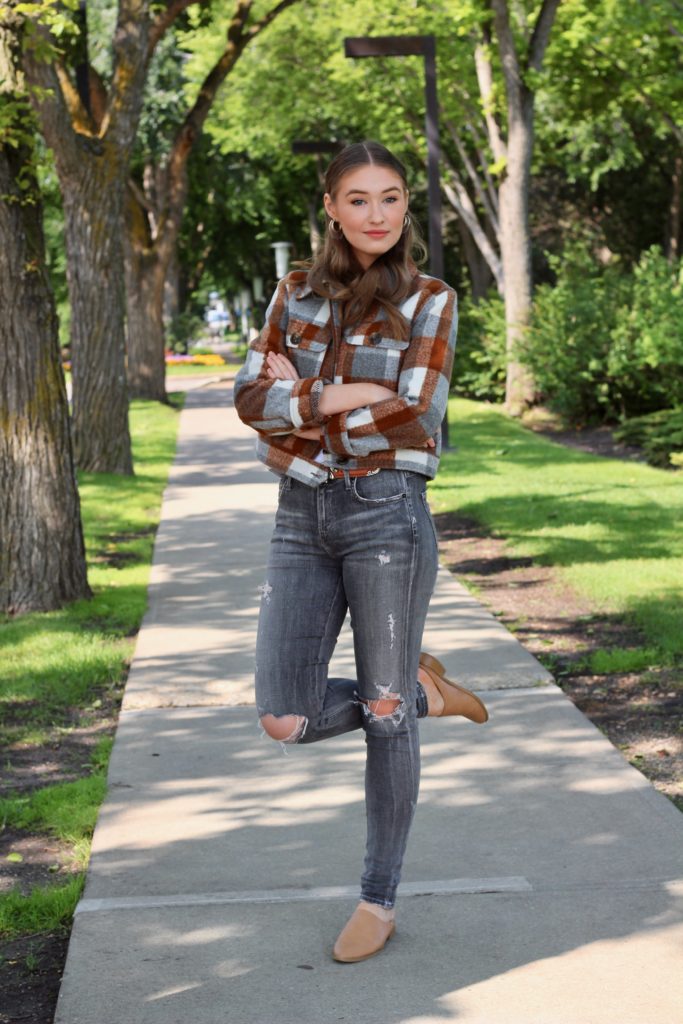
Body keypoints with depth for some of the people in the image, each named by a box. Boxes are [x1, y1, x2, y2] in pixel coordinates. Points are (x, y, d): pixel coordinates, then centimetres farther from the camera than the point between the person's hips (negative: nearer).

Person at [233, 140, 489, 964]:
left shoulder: (429, 302, 1)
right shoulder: (297, 292, 11)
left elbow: (412, 417, -10)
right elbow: (251, 396, 2)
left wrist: (299, 404, -5)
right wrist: (341, 396, -13)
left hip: (387, 511, -4)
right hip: (301, 518, 4)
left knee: (384, 711, 2)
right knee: (287, 720, -2)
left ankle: (379, 899, 17)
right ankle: (422, 690, 25)